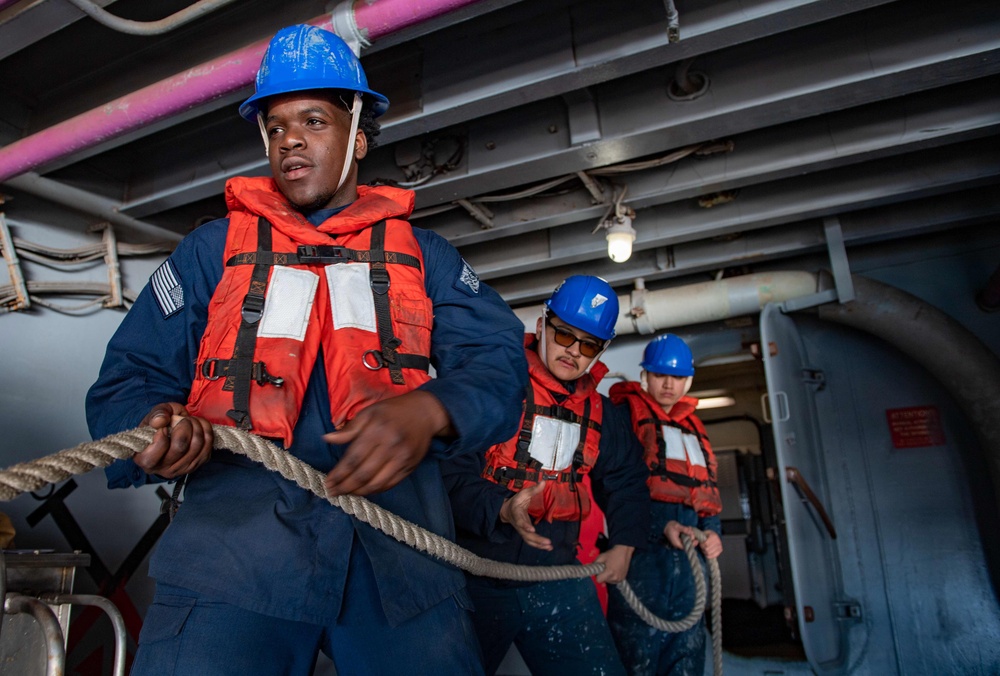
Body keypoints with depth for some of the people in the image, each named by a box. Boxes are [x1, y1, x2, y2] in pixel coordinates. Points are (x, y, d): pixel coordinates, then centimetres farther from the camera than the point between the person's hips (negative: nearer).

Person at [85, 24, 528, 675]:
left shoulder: (420, 253, 15)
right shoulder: (213, 249, 16)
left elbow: (498, 359, 3)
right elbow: (130, 378, 11)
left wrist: (429, 409, -19)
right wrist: (154, 428, -13)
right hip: (235, 538, 0)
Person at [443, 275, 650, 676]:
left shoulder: (602, 414, 10)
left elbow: (625, 480, 23)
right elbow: (451, 468, -18)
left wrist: (623, 544, 14)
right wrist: (502, 510, -32)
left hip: (558, 576, 5)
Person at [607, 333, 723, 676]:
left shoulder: (693, 427, 21)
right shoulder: (624, 414, -1)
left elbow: (707, 489, 22)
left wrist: (713, 531, 4)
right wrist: (660, 525, -21)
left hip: (688, 551, 7)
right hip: (641, 545, -7)